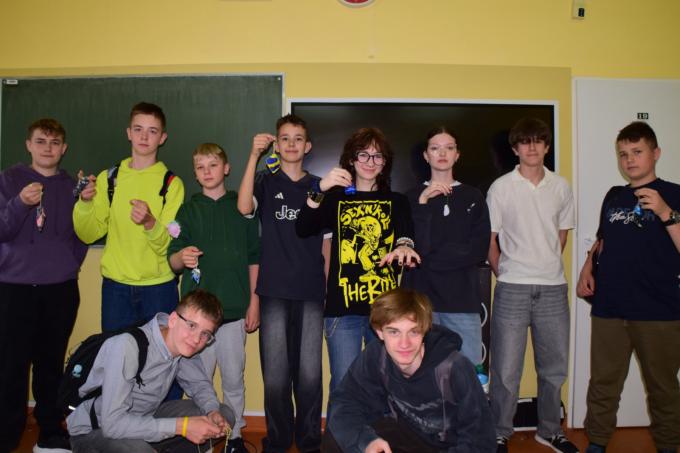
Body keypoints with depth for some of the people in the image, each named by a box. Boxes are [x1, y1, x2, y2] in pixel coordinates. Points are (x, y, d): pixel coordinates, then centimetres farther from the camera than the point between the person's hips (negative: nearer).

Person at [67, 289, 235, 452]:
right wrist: (181, 426, -34)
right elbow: (112, 423, -34)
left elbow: (200, 383, 5)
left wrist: (213, 412, -16)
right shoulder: (127, 346, -31)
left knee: (224, 415, -5)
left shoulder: (182, 343, -10)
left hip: (144, 419, 7)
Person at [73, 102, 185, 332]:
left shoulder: (172, 184, -3)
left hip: (159, 287, -2)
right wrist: (85, 203, -13)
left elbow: (169, 245, -10)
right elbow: (89, 234, 3)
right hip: (115, 287, 2)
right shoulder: (108, 178, 5)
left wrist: (150, 223, -28)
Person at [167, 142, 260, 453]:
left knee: (233, 379, 6)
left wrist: (254, 303, 2)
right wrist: (182, 257, -21)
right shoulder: (187, 211, 8)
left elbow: (254, 259, 7)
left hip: (234, 310, 0)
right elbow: (173, 261, 3)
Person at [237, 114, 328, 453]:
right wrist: (254, 155, -16)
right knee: (275, 374, 3)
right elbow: (244, 207, -15)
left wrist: (328, 287, 5)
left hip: (311, 293, 1)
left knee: (310, 373, 2)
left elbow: (327, 242, 12)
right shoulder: (266, 182, 7)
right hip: (274, 291, -1)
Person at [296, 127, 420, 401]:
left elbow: (407, 231, -9)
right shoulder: (336, 199, 10)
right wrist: (320, 190, -22)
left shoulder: (397, 201, 13)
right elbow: (303, 229, -6)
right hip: (342, 307, -1)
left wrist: (404, 245, -33)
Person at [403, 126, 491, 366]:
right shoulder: (412, 197, 7)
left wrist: (430, 258, -6)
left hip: (463, 299, 1)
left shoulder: (473, 197, 10)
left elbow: (479, 250, 1)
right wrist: (423, 203, -14)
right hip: (421, 296, -1)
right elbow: (414, 247, -6)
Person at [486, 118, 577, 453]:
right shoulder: (501, 187, -2)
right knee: (506, 369, 3)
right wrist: (506, 274, 4)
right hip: (512, 288, -3)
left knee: (554, 367, 14)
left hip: (553, 288, 4)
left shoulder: (561, 187, 7)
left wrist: (546, 266, 11)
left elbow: (561, 235, 16)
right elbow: (489, 241, 1)